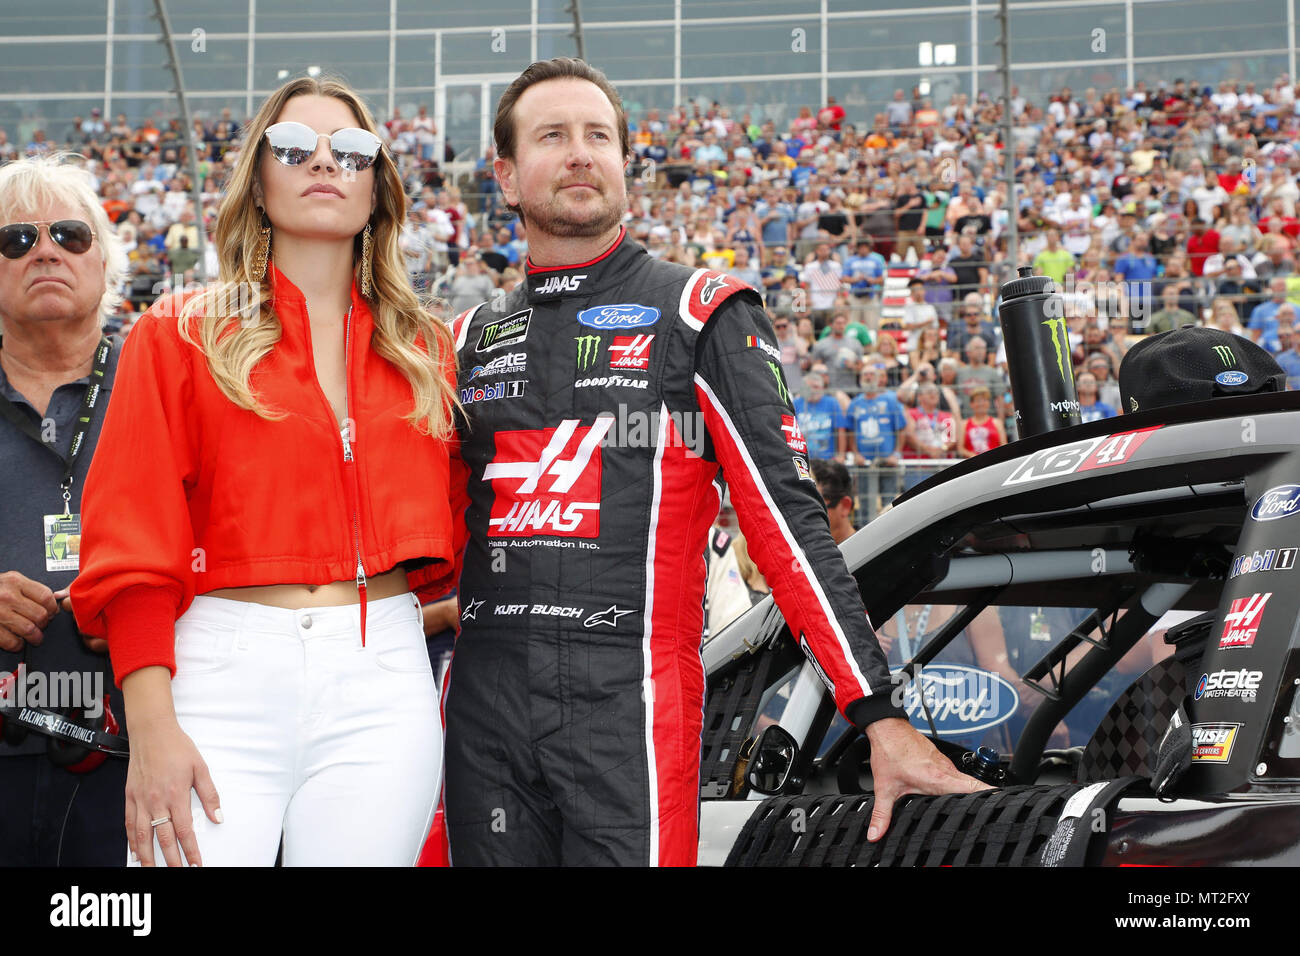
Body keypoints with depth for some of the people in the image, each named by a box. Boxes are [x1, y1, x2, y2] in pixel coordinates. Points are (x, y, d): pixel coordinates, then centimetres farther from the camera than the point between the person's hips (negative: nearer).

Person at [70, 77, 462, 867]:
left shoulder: (423, 350, 14)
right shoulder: (180, 336, 5)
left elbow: (446, 542, 22)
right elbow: (133, 548, -3)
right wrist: (152, 729, -11)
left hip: (384, 689, 2)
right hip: (223, 681, -2)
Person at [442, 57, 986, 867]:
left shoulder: (699, 314, 4)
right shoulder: (470, 341, 16)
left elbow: (786, 517, -3)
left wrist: (881, 716, -10)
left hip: (629, 705, -4)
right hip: (483, 701, 4)